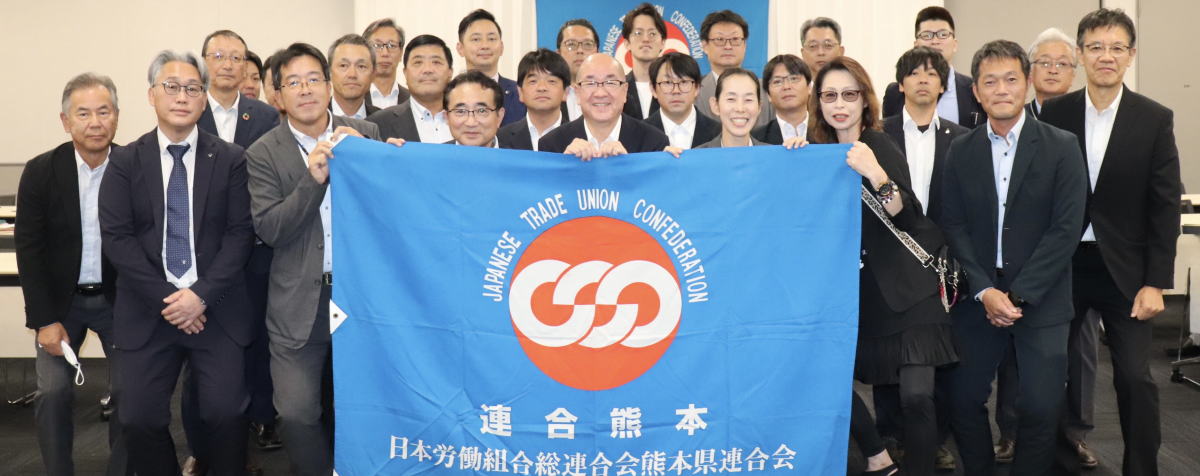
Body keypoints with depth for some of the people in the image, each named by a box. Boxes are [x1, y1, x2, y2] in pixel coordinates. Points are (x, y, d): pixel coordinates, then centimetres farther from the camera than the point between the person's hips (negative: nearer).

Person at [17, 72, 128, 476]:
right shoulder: (40, 171, -9)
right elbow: (29, 249, -8)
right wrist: (44, 319, -12)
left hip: (119, 299, 0)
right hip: (61, 300, 0)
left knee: (130, 390, -3)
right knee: (52, 393, -6)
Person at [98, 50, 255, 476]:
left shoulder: (230, 159, 4)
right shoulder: (124, 162, 6)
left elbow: (240, 233, -1)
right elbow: (116, 237, -2)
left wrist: (202, 294, -12)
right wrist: (165, 298, -10)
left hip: (217, 310, -1)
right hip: (147, 312, 1)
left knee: (225, 413, -9)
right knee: (140, 419, -1)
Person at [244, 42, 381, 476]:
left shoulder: (365, 135, 2)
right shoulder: (263, 154, -2)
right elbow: (269, 229, -11)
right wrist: (315, 175, -21)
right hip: (301, 301, -1)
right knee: (296, 413, -4)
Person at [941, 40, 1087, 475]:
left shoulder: (1061, 147, -3)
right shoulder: (960, 151, 4)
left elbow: (1066, 228, -8)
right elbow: (953, 225, 1)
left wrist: (1018, 295, -13)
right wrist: (985, 291, -10)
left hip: (1041, 301, -2)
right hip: (979, 298, 2)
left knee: (1040, 407, -2)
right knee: (963, 399, 5)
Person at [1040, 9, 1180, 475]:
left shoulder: (1155, 119, -2)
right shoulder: (1053, 113, 0)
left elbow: (1165, 206, -3)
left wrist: (1155, 282, -8)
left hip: (1125, 268, -1)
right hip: (1063, 263, 1)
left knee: (1135, 376, 0)